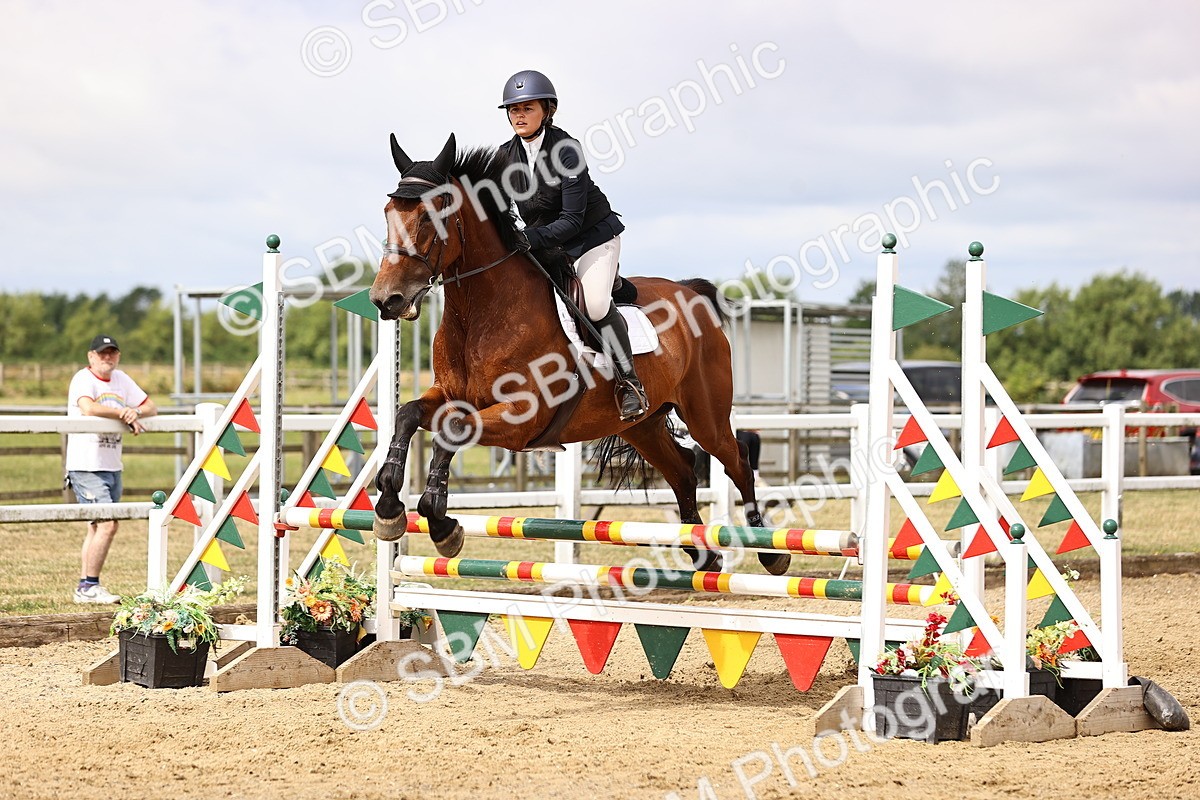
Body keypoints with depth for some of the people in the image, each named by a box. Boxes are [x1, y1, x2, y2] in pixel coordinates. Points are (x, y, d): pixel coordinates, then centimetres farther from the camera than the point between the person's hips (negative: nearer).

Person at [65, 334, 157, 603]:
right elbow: (88, 408, -29)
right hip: (86, 467, -8)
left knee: (97, 528, 10)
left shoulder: (121, 380, 13)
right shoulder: (83, 379, -9)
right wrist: (124, 414, -19)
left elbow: (150, 407, 15)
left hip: (112, 467, 8)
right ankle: (89, 587, -9)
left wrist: (136, 412, -8)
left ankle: (85, 588, 15)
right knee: (107, 524, -16)